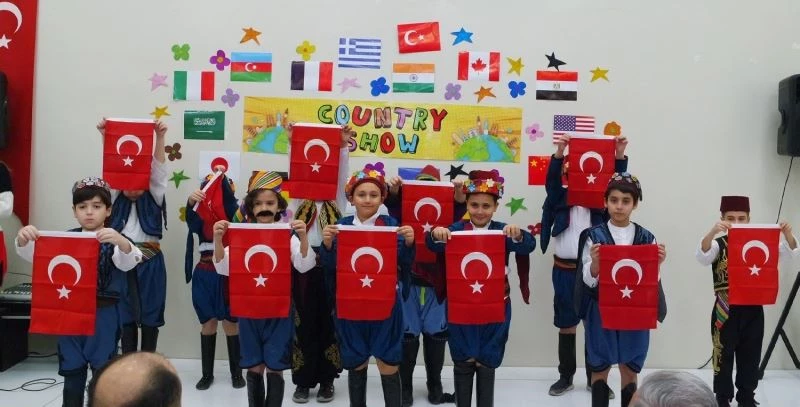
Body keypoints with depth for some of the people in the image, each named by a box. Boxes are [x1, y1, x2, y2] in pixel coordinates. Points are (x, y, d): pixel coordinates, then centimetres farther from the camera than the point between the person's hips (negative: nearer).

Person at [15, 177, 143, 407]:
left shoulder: (114, 240, -6)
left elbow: (128, 262, -24)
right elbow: (34, 256, -4)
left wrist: (121, 241, -46)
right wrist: (23, 241, -27)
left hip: (103, 315, -3)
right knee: (72, 371, 13)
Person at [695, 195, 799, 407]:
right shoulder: (718, 244, -8)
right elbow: (702, 257, -28)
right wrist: (712, 232, -45)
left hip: (753, 309, 3)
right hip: (726, 310, -3)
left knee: (750, 357, 14)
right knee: (723, 356, 6)